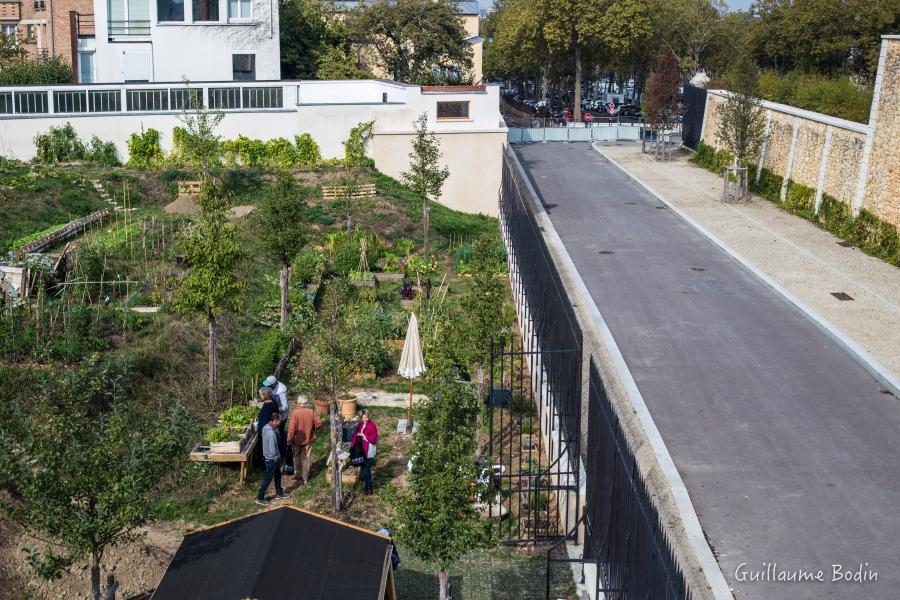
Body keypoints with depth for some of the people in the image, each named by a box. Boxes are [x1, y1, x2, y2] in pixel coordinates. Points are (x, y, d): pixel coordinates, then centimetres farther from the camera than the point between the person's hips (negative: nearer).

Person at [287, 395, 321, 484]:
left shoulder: (295, 412, -17)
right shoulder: (312, 412, -10)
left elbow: (292, 427, -18)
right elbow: (319, 423, -10)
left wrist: (289, 440, -9)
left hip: (297, 439, -1)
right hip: (308, 439, 2)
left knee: (297, 458, 19)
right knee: (306, 458, 12)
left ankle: (297, 475, 29)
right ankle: (305, 477, 18)